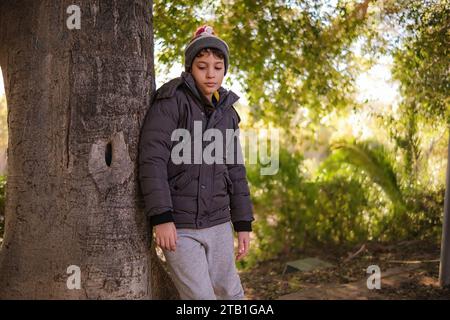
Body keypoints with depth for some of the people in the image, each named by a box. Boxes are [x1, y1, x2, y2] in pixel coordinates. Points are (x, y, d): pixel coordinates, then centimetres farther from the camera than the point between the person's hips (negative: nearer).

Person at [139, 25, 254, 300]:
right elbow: (152, 159, -17)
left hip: (218, 224, 6)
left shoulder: (226, 112, 9)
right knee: (201, 297, -4)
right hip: (178, 225, -5)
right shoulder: (171, 102, -9)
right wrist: (161, 217, -23)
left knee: (231, 294, 13)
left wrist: (243, 224, 10)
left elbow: (234, 170, 12)